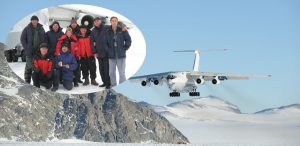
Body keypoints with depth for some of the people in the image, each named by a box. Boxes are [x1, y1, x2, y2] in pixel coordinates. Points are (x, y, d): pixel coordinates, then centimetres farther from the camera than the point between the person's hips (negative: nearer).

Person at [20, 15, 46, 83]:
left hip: (39, 50, 3)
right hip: (30, 51, -3)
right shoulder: (27, 29, 1)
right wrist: (26, 47, -6)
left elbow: (44, 39, 14)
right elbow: (22, 38, 2)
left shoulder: (41, 28, 10)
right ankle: (27, 80, 3)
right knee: (29, 65, -3)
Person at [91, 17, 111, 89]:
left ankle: (108, 83, -1)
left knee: (106, 68, -6)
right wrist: (95, 52, 6)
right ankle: (104, 82, 16)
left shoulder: (105, 28, -3)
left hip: (106, 52, -5)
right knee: (101, 69, 8)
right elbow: (92, 42, 13)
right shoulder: (93, 31, 11)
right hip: (99, 53, 5)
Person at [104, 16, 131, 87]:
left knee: (122, 73, -2)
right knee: (111, 73, 7)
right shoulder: (107, 32, 2)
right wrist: (108, 50, -1)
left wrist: (125, 48, 1)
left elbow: (128, 40, 5)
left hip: (121, 55, -2)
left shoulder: (122, 30, 0)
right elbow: (105, 42, 7)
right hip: (111, 56, 2)